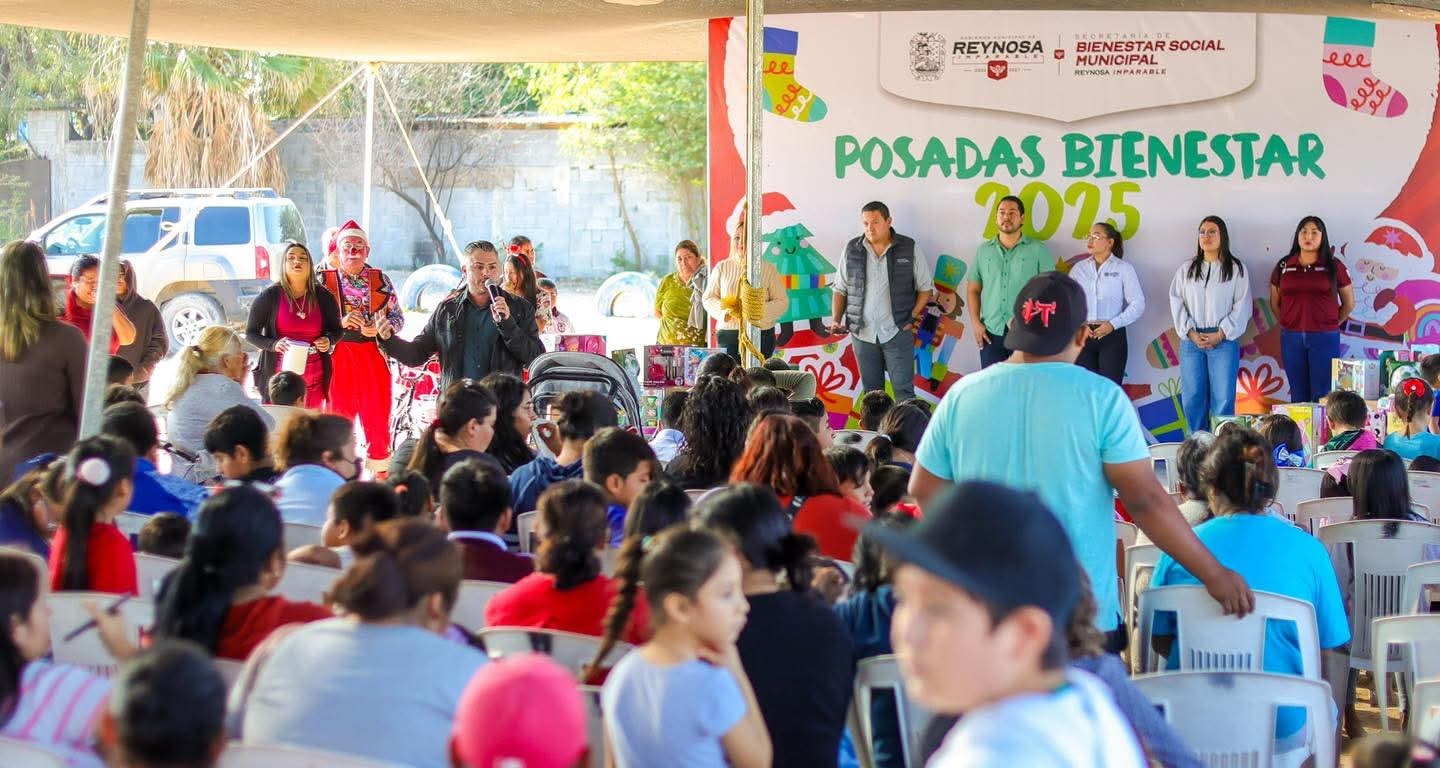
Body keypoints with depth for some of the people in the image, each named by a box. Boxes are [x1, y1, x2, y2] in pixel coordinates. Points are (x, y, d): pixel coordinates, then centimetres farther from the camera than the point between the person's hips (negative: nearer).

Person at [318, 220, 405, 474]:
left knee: (377, 414, -1)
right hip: (338, 357, -1)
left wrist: (382, 327, -10)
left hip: (374, 356, 1)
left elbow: (398, 317, 10)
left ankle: (380, 469, 8)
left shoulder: (381, 279, 10)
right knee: (340, 415, 1)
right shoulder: (325, 280, 7)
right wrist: (342, 323, -13)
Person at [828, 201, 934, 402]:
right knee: (871, 391, 9)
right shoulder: (852, 250, 5)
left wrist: (913, 317, -5)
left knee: (903, 389, -4)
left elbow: (926, 287, 5)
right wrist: (836, 320, -2)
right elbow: (840, 289, 11)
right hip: (862, 333, 2)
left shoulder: (909, 248, -1)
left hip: (897, 332, -2)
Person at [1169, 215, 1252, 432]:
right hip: (1191, 340, 3)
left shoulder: (1236, 269, 6)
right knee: (1192, 398, 1)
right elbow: (1177, 303, 7)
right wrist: (1191, 333, -7)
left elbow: (1241, 306, 0)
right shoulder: (1186, 270, 13)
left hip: (1224, 340, -3)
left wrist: (1221, 334, -9)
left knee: (1223, 398, -8)